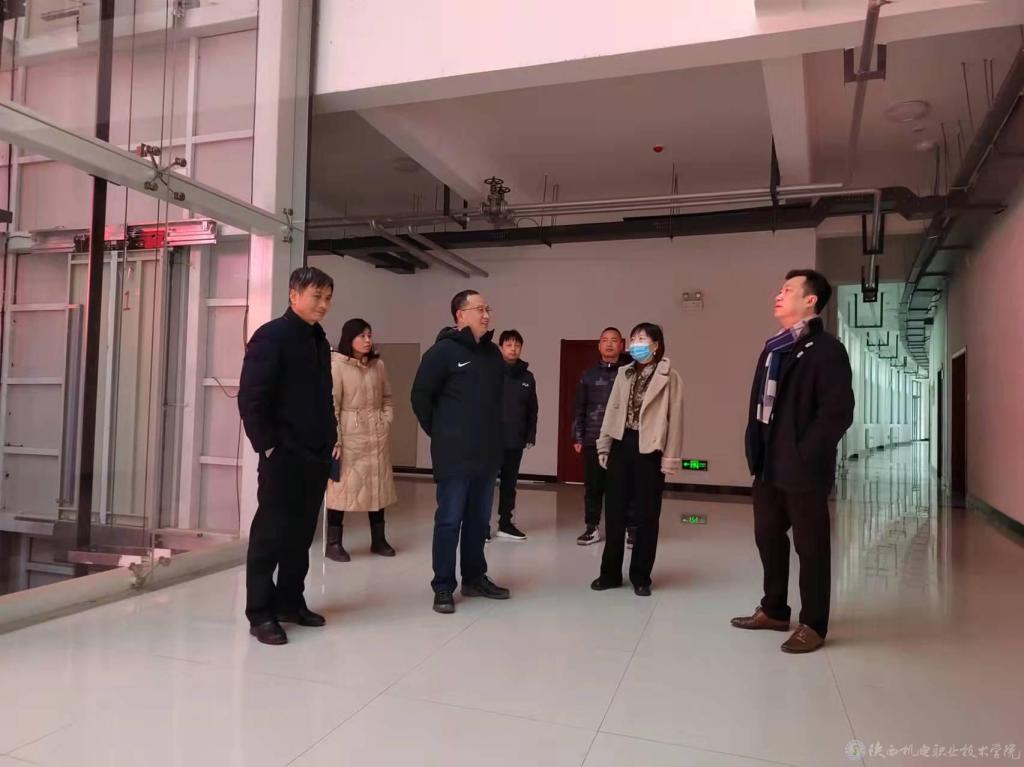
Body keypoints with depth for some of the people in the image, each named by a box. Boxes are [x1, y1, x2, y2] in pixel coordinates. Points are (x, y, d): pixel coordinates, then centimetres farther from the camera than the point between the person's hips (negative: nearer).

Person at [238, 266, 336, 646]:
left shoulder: (319, 341, 14)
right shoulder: (271, 336, -9)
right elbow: (250, 399, -14)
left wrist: (330, 439, 12)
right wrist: (267, 446, -15)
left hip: (315, 455, 7)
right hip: (283, 455, -7)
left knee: (302, 531, 13)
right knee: (271, 532, 1)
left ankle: (290, 602, 26)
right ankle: (261, 613, 11)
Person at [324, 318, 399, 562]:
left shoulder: (378, 365, 8)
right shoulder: (337, 365, -8)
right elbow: (332, 405, -11)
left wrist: (387, 423, 3)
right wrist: (335, 440, -15)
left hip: (377, 435, 5)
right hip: (350, 434, -5)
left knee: (378, 485, 11)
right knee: (343, 486, -2)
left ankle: (378, 540, 23)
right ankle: (333, 543, 10)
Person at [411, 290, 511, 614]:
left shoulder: (493, 353, 10)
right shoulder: (443, 351, -9)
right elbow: (420, 396, -8)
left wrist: (492, 432, 13)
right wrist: (440, 433, -1)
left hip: (488, 453, 6)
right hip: (455, 456, -6)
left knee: (479, 520, 15)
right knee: (449, 521, 1)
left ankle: (475, 578, 28)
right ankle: (443, 587, 12)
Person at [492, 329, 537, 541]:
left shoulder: (527, 377, 9)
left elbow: (532, 410, 12)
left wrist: (531, 435, 6)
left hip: (516, 440, 4)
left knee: (510, 482, 12)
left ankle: (505, 523, 21)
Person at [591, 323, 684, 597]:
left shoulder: (669, 376, -4)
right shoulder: (624, 373, 12)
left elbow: (675, 417, -7)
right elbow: (612, 410, 10)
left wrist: (670, 457, -11)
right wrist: (604, 446, 7)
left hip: (650, 450, -4)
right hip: (622, 446, 5)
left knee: (646, 515, 4)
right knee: (615, 512, 9)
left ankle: (640, 577, 17)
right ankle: (610, 573, 20)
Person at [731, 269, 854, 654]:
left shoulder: (827, 350, -10)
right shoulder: (773, 348, 14)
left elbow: (837, 413, -17)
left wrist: (805, 456, -17)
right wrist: (755, 450, 8)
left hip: (803, 470, -8)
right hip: (769, 466, 8)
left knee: (810, 546, 5)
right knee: (768, 537, 17)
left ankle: (812, 625, 19)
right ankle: (774, 610, 33)